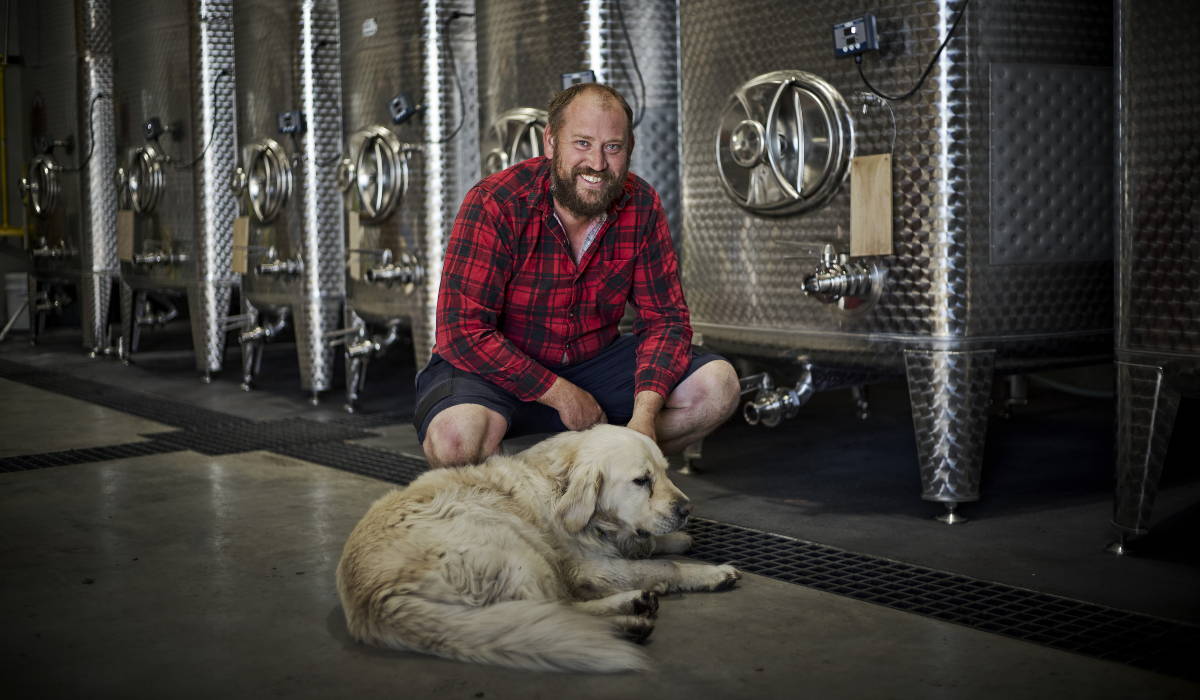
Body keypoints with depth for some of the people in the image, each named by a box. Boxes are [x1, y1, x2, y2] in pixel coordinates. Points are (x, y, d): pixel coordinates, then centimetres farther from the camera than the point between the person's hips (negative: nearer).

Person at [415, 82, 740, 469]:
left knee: (718, 385, -11)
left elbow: (664, 318, -6)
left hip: (592, 361, 5)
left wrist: (645, 413, -24)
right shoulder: (494, 204, -21)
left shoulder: (641, 207, -8)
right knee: (456, 437, -37)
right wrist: (561, 394, -24)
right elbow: (465, 332, -24)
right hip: (500, 370, -4)